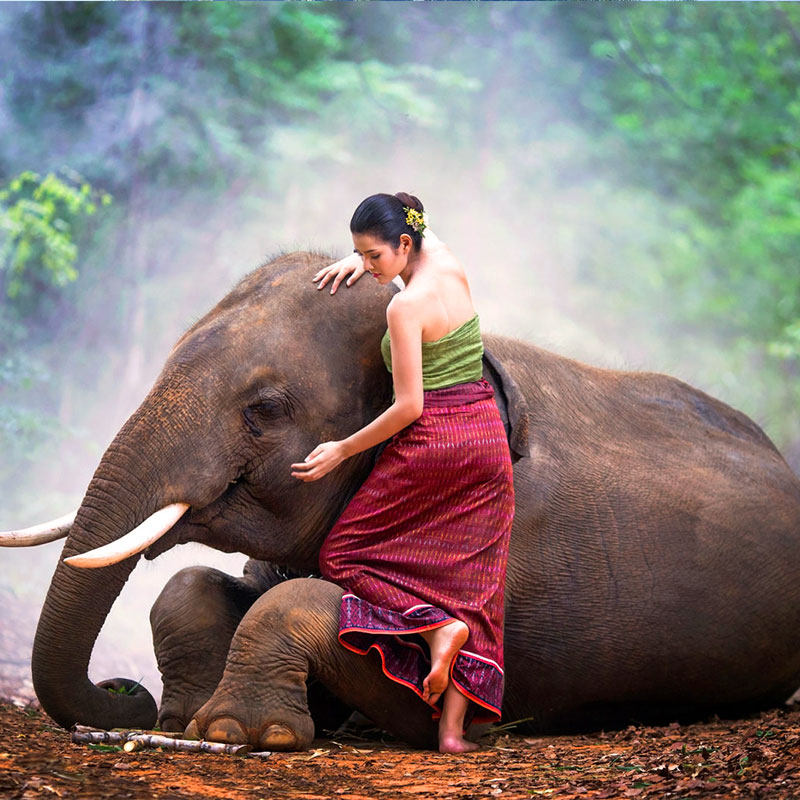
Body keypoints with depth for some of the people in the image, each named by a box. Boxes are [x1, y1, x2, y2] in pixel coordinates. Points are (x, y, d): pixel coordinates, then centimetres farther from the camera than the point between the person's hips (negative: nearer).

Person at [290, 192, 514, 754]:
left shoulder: (405, 307, -15)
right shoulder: (450, 265, 5)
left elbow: (408, 406, -16)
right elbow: (419, 229, 30)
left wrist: (343, 451, -7)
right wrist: (360, 258, 18)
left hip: (428, 443, -7)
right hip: (487, 438, 7)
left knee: (343, 555, 9)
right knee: (469, 581, 4)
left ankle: (435, 627, -13)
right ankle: (454, 728, -3)